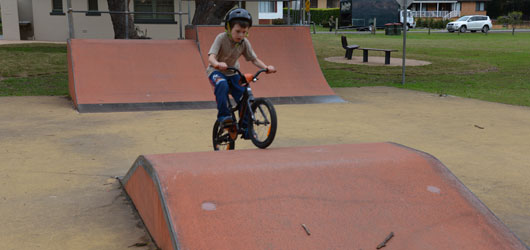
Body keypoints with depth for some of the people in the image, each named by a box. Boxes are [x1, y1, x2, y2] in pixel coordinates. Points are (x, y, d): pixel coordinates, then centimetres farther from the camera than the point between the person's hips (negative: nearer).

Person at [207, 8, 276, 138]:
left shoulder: (244, 42, -9)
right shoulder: (221, 38, -21)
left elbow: (254, 59, -4)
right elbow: (211, 57, -31)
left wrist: (266, 67, -24)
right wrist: (217, 64, -55)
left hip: (232, 73, 4)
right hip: (216, 71, -4)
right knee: (222, 85, -37)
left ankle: (246, 128, 6)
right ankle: (223, 115, -25)